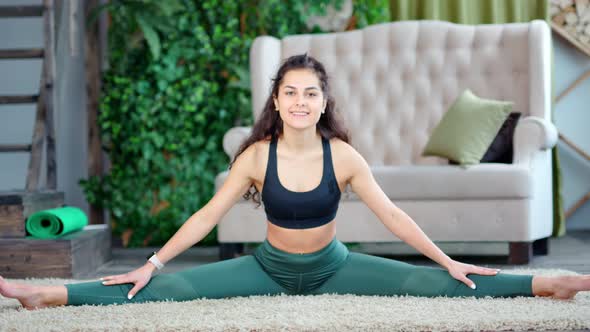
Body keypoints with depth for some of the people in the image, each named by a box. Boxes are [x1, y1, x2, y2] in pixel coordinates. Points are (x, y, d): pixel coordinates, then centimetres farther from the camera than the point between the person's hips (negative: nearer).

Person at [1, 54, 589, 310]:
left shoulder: (342, 156, -14)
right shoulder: (257, 155, -14)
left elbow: (391, 214, -8)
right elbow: (207, 216, -8)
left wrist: (449, 261, -9)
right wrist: (151, 263, -11)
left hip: (331, 267, 0)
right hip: (269, 268, 0)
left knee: (429, 283, -15)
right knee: (170, 289, -16)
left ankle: (542, 285, -14)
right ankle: (50, 295, -22)